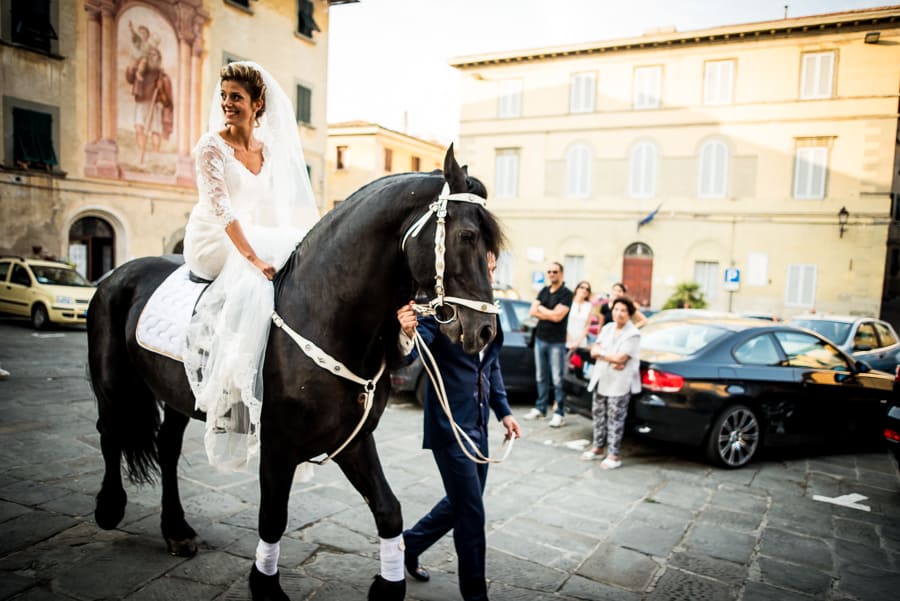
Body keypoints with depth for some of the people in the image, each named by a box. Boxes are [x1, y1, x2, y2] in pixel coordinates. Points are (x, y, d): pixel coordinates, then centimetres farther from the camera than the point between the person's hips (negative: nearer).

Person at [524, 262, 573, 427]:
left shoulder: (566, 294, -7)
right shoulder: (544, 291, 12)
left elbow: (558, 316, -17)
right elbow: (533, 311, 3)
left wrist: (541, 309, -3)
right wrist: (550, 314, -10)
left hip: (556, 342, -6)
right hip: (540, 339, 6)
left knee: (557, 379, -4)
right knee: (541, 377, 13)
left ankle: (559, 413, 2)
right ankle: (540, 408, 23)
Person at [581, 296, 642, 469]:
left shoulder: (633, 334, -10)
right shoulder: (607, 328, 10)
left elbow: (620, 358, -19)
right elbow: (594, 350, 2)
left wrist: (600, 353, -8)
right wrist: (611, 360, -14)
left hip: (619, 384, -7)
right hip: (601, 380, 7)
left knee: (615, 419, -3)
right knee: (598, 414, 15)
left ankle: (614, 455, 5)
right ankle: (598, 448, 29)